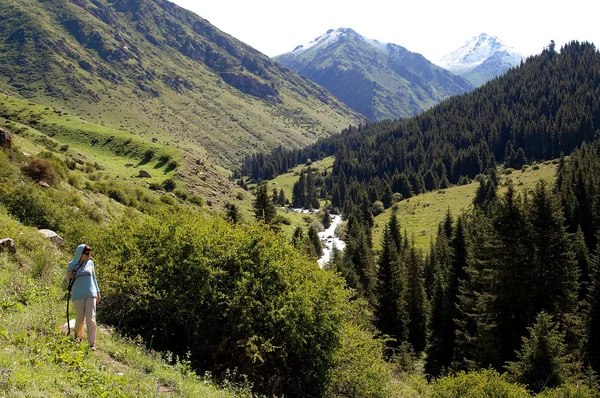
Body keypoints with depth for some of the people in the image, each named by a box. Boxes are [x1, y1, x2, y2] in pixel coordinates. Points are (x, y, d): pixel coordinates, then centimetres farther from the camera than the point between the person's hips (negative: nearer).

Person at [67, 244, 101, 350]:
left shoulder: (90, 263, 8)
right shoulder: (71, 265, 3)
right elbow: (69, 281, 11)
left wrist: (98, 292, 18)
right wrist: (69, 277, -12)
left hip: (90, 294, 1)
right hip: (78, 295, -1)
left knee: (91, 318, -6)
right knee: (80, 318, 1)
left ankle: (92, 344, -4)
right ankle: (78, 337, 29)